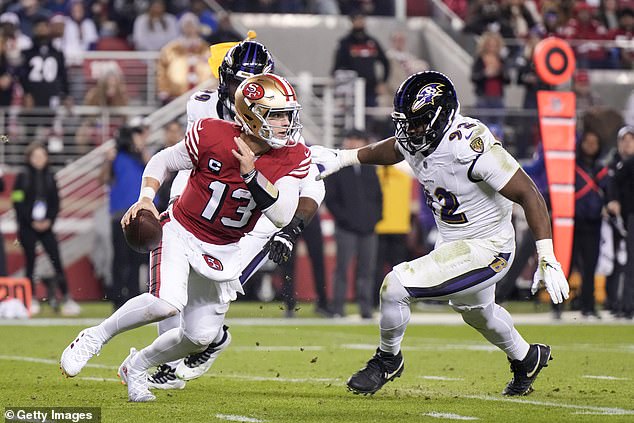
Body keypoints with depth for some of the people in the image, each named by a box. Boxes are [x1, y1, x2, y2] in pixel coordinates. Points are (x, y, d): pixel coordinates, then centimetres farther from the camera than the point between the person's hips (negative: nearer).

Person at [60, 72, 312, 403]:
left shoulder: (293, 159, -11)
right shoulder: (212, 136, -19)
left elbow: (282, 216, -21)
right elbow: (163, 161, -3)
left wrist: (252, 175, -31)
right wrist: (145, 199, -18)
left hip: (222, 251, 4)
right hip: (181, 231, -4)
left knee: (200, 336, 4)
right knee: (166, 304, -29)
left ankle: (136, 367, 30)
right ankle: (96, 336, -6)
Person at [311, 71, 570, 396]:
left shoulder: (470, 147, -32)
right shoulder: (415, 139, -9)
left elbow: (528, 195, -29)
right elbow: (390, 150, 19)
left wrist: (548, 260, -32)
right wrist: (341, 158, 9)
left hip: (485, 250, -9)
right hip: (451, 244, 9)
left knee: (395, 286, -17)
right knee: (476, 310, 33)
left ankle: (388, 359, 12)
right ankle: (527, 359, 62)